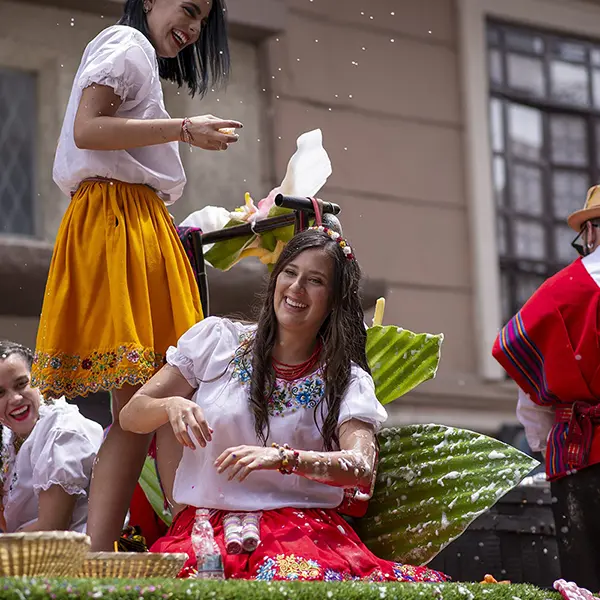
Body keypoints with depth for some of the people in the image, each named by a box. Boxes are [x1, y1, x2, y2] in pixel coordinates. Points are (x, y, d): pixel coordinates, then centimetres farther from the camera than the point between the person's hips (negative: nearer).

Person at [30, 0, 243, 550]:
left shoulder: (137, 56, 31)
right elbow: (86, 130, -13)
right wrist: (184, 129, -13)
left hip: (138, 226, 10)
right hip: (121, 224, -10)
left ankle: (95, 557, -5)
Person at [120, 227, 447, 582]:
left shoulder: (348, 380, 5)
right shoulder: (216, 339, 8)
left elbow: (362, 468, -13)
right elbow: (131, 416, 8)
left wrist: (282, 457, -30)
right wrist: (170, 405, -15)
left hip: (301, 528, 0)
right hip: (206, 523, 1)